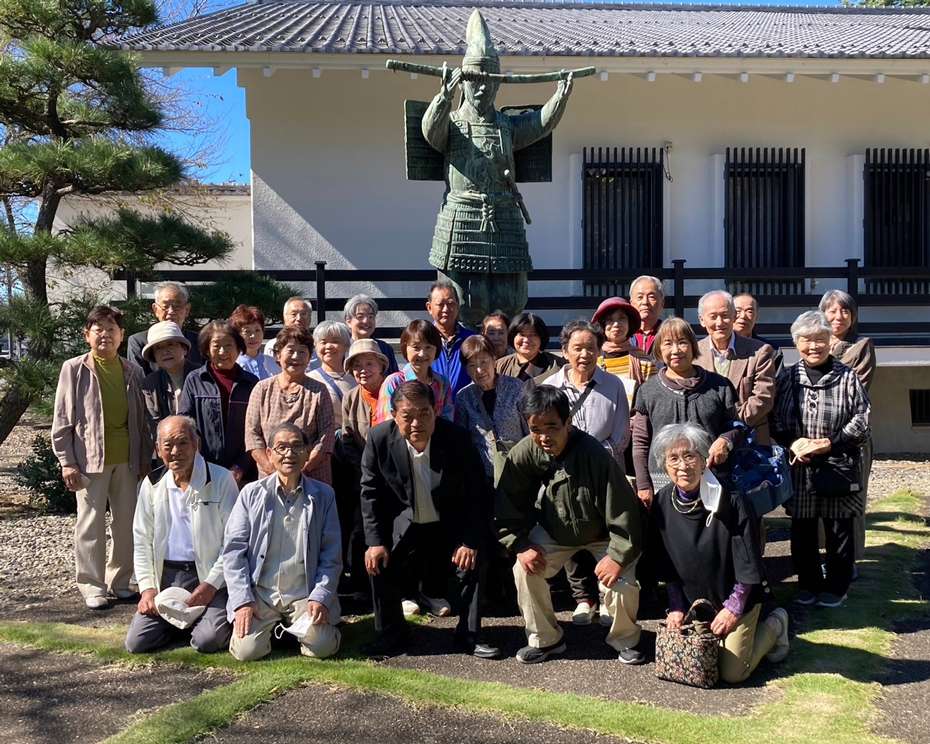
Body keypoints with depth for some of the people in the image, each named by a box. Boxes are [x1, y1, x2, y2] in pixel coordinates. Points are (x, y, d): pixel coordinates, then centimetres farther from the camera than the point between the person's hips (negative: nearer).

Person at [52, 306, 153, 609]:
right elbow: (62, 419, -3)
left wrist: (145, 458, 7)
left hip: (127, 459, 4)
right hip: (91, 458, -3)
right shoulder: (74, 369, -3)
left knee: (127, 522, 9)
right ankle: (92, 585, 13)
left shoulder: (132, 371, 6)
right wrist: (67, 462, -8)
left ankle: (120, 579, 24)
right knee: (91, 524, 2)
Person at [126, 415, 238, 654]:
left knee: (207, 641, -21)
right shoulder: (152, 484, 7)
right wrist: (147, 587, 0)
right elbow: (142, 541, 11)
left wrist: (212, 584, -15)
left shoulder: (221, 480, -7)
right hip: (166, 576, 4)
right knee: (136, 642, -8)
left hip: (209, 576, -4)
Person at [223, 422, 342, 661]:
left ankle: (297, 626, 14)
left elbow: (332, 554, 2)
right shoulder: (252, 494, 0)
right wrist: (243, 601, -9)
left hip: (305, 594, 0)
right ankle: (272, 626, 15)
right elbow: (233, 550, 0)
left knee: (322, 647, -20)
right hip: (259, 592, 0)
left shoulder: (323, 495, 2)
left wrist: (320, 597, -10)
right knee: (247, 650, -19)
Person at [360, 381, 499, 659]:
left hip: (451, 525, 0)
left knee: (472, 562, -17)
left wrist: (471, 540, -20)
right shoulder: (379, 439, -19)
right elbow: (371, 493, -8)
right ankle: (392, 632, 12)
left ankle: (469, 635, 5)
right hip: (403, 525, 1)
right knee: (379, 564, -14)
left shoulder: (458, 438, -22)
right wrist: (375, 541, -15)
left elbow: (479, 492, -14)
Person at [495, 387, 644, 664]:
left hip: (603, 534, -3)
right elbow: (507, 506, -10)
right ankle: (544, 639, 9)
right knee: (525, 569, -14)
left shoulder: (593, 454, -34)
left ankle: (625, 641, 13)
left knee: (620, 583, -20)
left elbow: (623, 509, -28)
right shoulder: (523, 454, -24)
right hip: (554, 531, 3)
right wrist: (521, 545, -15)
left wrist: (618, 556, -27)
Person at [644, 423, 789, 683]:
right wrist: (677, 607, -2)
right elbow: (666, 565, 1)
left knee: (732, 673, -7)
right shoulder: (663, 504, -9)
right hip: (693, 601, 4)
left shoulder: (729, 502, -22)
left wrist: (733, 608, -15)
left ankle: (774, 624, 18)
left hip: (738, 597, -4)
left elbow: (747, 563, -15)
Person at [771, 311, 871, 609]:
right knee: (802, 529, 11)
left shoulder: (847, 377, -3)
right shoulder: (787, 377, 4)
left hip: (839, 466, -2)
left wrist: (831, 444, -15)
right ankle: (808, 583, 27)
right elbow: (775, 419, 5)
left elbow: (862, 420, -4)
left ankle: (835, 587, 24)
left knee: (839, 529, 8)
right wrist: (794, 442, -13)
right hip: (799, 468, 2)